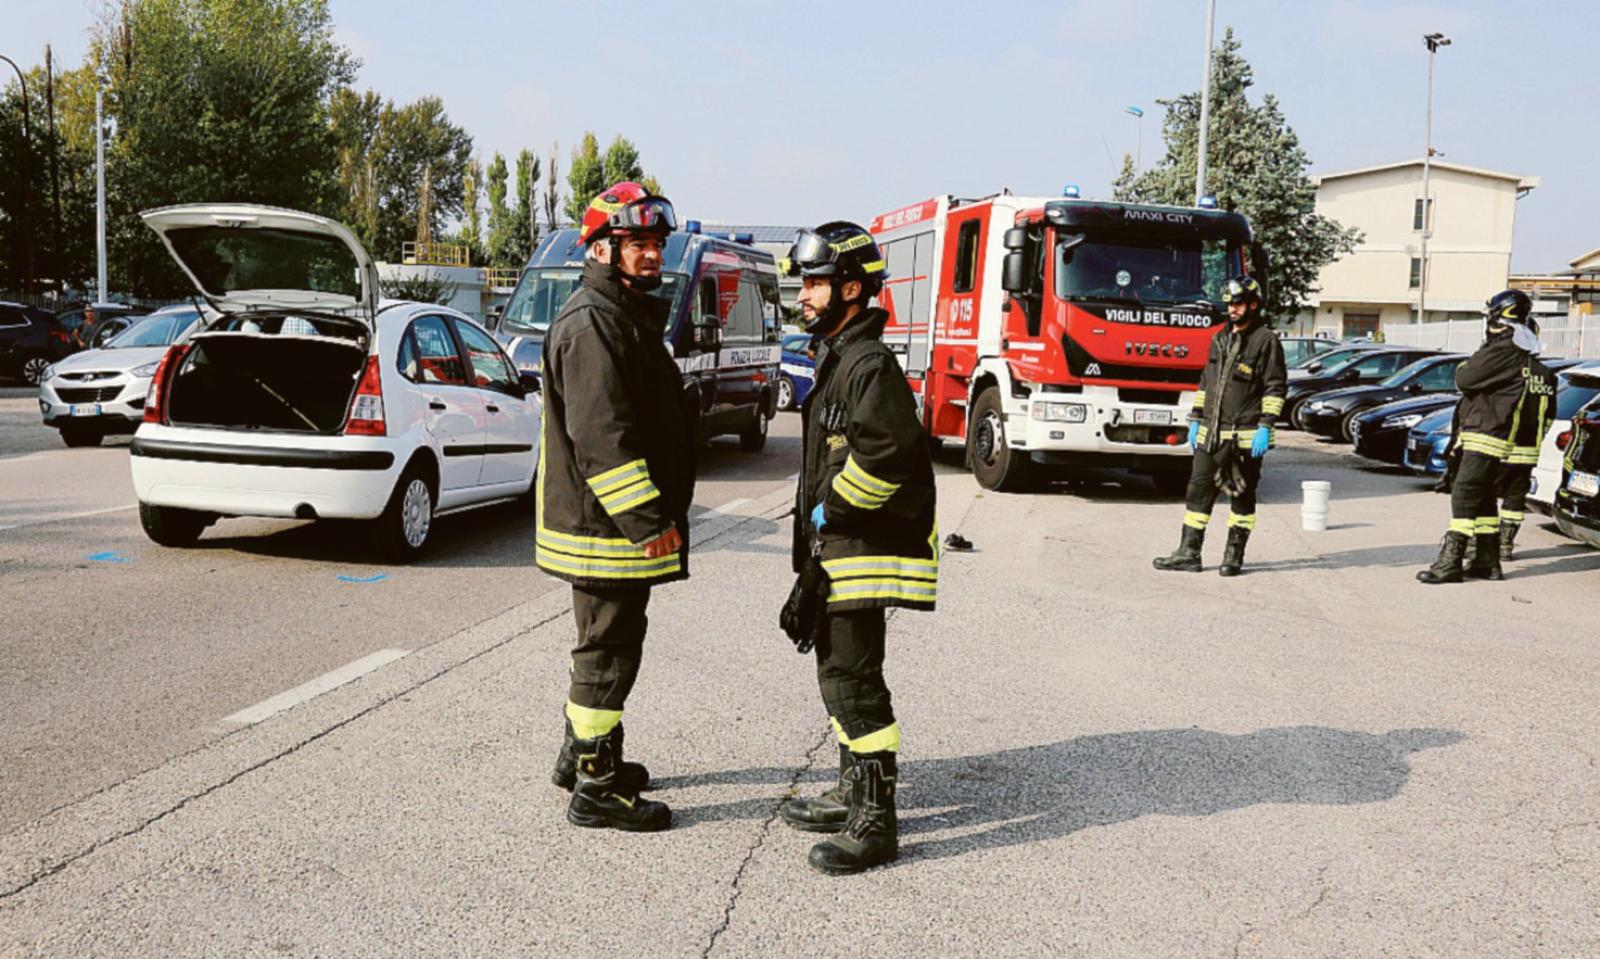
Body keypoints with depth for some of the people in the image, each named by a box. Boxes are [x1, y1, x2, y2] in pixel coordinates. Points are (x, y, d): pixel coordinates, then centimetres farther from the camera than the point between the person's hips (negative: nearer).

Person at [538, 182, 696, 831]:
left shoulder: (629, 316, 18)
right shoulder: (591, 324, -17)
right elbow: (601, 435, -25)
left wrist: (658, 515, 24)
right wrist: (648, 521, -25)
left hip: (620, 524, 11)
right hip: (607, 526, -11)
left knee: (607, 643, 21)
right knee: (609, 650, -3)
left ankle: (581, 754, 35)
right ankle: (595, 789, 7)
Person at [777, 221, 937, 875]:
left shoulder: (868, 362, -16)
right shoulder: (836, 357, 18)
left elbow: (886, 451, -30)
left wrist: (831, 508, -18)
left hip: (866, 550, -11)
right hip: (837, 550, 11)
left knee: (854, 678, -9)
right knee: (838, 672, 17)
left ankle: (875, 824, -1)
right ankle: (853, 796, 30)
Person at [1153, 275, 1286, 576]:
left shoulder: (1266, 341, -4)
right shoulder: (1220, 338, 16)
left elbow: (1276, 387, -8)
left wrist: (1266, 427, -15)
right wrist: (1196, 420, 16)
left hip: (1244, 436, -6)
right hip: (1210, 434, 6)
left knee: (1242, 496, 4)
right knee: (1198, 490, 4)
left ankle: (1234, 555, 11)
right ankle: (1188, 553, 8)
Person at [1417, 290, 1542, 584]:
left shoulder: (1501, 351, -17)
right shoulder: (1520, 354, 16)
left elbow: (1465, 380, -18)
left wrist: (1464, 366, 2)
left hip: (1485, 438, -10)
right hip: (1497, 436, 10)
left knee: (1464, 497, -11)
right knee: (1484, 500, 15)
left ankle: (1450, 562, -13)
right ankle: (1487, 562, 21)